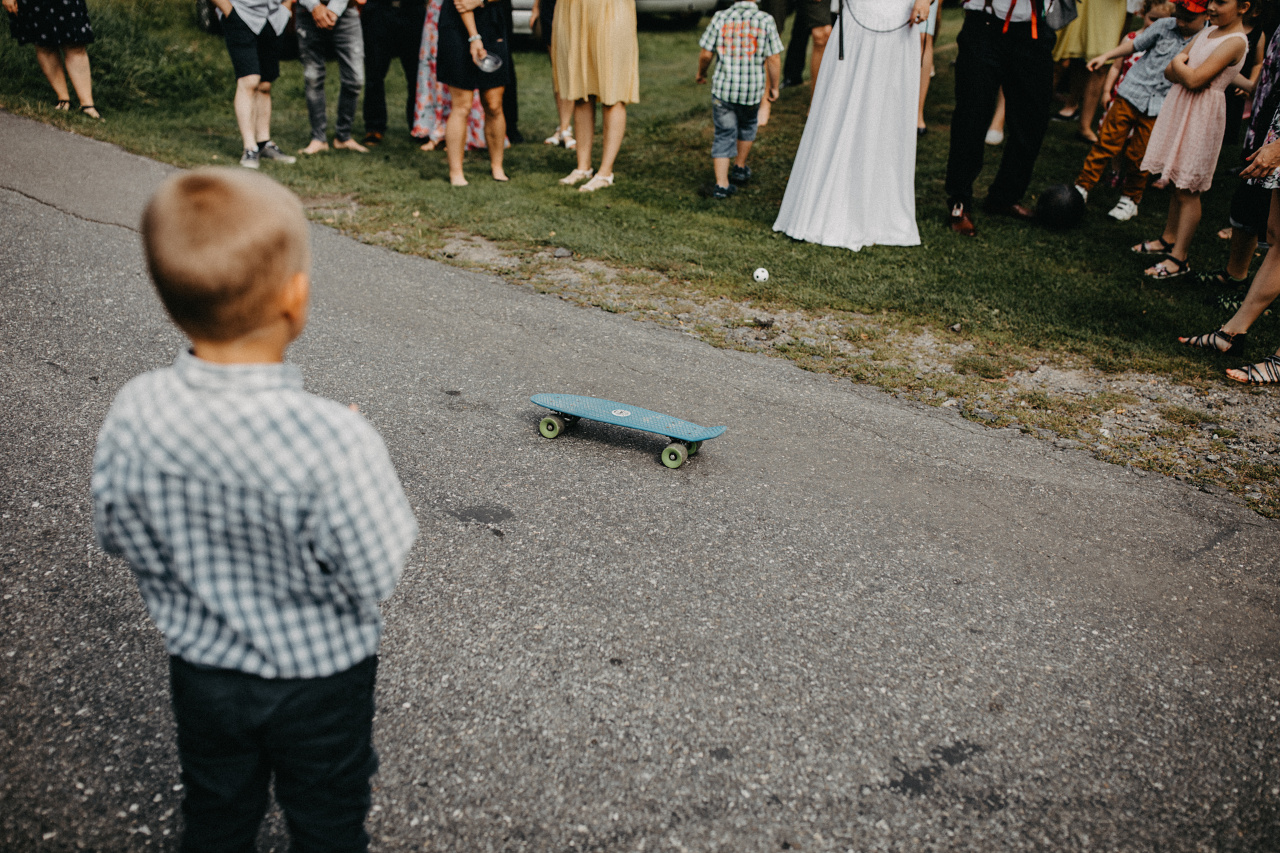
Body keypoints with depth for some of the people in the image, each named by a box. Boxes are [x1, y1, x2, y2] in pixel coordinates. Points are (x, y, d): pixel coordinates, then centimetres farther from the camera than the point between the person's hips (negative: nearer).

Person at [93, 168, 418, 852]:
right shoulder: (334, 440, -35)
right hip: (319, 677, -3)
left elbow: (122, 540, -7)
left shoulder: (133, 414, -21)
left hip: (201, 668, 4)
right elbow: (373, 577, -23)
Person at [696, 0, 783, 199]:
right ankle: (740, 168, 41)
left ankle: (721, 184, -1)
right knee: (747, 126, 26)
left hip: (723, 88, 0)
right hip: (752, 90, 0)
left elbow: (706, 54, -2)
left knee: (724, 135, 8)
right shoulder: (765, 20, -7)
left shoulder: (720, 17, -5)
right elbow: (774, 59, -7)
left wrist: (701, 73, 18)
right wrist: (774, 87, 7)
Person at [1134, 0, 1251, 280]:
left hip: (1201, 117, -8)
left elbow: (1194, 80, -22)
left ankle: (1179, 258, 2)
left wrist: (1178, 63, -4)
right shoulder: (1208, 31, 12)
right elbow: (1168, 71, 10)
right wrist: (1184, 69, -10)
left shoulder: (1235, 41, -15)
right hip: (1180, 108, 8)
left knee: (1188, 189, -4)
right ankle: (1168, 239, 28)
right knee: (1176, 183, 15)